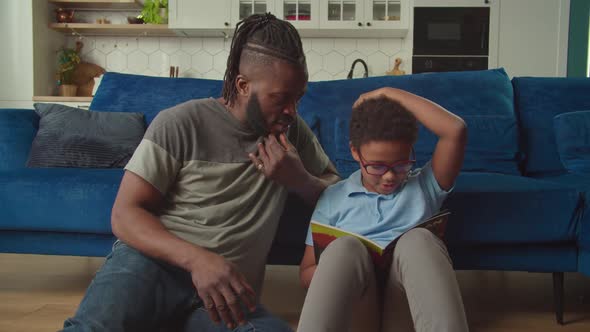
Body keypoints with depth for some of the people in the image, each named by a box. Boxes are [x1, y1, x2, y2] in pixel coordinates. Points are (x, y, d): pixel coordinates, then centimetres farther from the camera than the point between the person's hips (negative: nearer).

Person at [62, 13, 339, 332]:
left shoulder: (291, 131, 12)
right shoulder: (180, 124, -2)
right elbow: (125, 215, -6)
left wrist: (298, 179, -4)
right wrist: (197, 258, -23)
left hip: (226, 289, 6)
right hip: (152, 261, -5)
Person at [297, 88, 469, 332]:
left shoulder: (424, 186, 18)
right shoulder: (333, 198, 19)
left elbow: (455, 130, 3)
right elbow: (307, 272, 15)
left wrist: (389, 93, 7)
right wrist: (345, 268, -8)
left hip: (410, 304, 0)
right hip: (355, 308, 0)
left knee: (417, 239, -30)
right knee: (345, 246, -31)